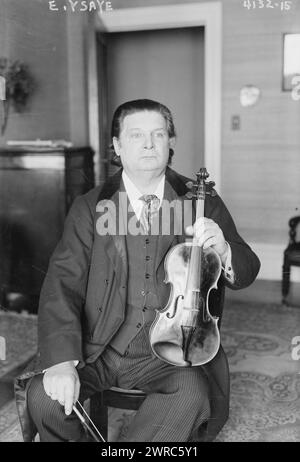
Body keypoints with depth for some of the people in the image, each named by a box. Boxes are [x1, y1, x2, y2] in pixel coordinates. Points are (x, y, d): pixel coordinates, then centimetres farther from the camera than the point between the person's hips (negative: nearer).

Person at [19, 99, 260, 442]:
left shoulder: (201, 202, 3)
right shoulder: (90, 208, 1)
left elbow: (246, 272, 1)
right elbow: (63, 284, -6)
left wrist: (223, 251, -24)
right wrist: (61, 360, -22)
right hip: (99, 350, 1)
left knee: (192, 394, -30)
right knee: (42, 394, -21)